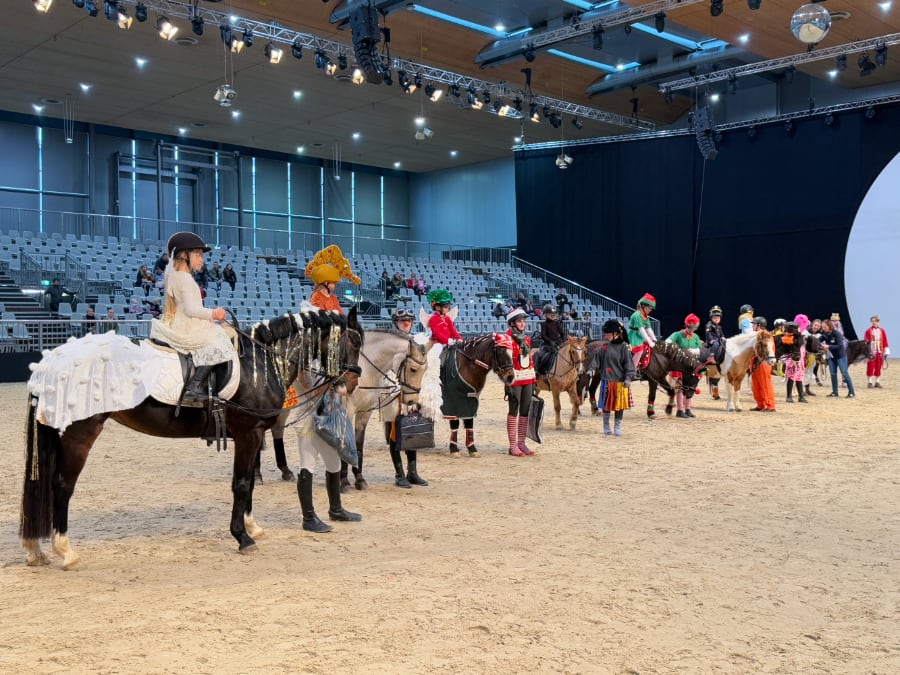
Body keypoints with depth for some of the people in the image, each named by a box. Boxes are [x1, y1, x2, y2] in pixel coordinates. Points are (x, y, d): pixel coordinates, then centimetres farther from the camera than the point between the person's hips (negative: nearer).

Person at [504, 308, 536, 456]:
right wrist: (508, 385, -19)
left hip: (527, 381, 7)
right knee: (514, 411, -2)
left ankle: (521, 443, 16)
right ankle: (513, 446, 3)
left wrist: (533, 382, 14)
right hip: (515, 381, -7)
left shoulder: (527, 339, 14)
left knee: (525, 411, 8)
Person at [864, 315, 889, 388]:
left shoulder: (882, 331, 8)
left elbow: (885, 341, 9)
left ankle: (877, 382, 13)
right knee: (870, 368, -2)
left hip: (880, 352, 3)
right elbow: (865, 341, -3)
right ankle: (870, 382, 3)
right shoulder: (868, 331, -1)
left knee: (878, 368, 6)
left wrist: (886, 351, 5)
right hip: (871, 352, -3)